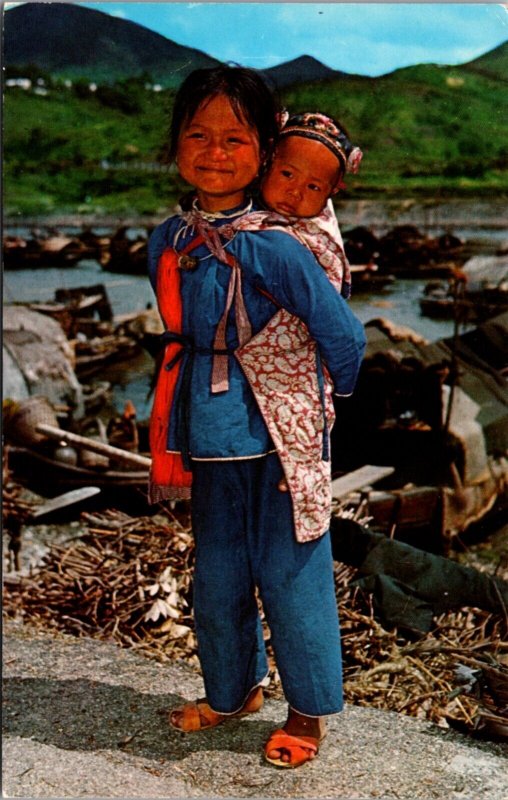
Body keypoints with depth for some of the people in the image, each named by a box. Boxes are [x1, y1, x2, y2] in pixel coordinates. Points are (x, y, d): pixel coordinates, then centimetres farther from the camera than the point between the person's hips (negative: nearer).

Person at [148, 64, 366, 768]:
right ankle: (233, 691, 41)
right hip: (211, 442, 6)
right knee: (216, 579, 18)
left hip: (280, 441, -6)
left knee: (290, 577, 6)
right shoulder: (167, 242, 3)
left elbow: (343, 335, -11)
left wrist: (325, 398, 4)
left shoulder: (270, 247, -17)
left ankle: (309, 712, 27)